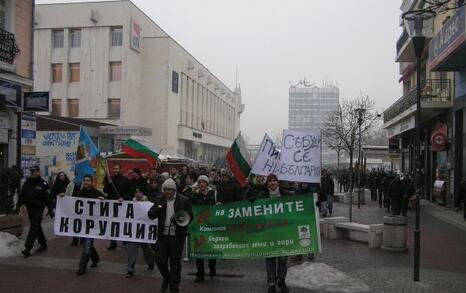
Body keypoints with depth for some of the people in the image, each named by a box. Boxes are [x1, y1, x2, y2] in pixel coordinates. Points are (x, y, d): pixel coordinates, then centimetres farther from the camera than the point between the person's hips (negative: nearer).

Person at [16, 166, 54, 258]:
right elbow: (22, 195, 18)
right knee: (37, 226, 14)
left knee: (34, 227, -10)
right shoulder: (27, 182, 9)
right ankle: (43, 244, 27)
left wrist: (50, 210, -9)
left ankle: (28, 248, -13)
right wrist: (18, 205, 13)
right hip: (29, 208, 6)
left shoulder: (43, 184, -8)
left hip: (38, 209, -6)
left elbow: (48, 198, -8)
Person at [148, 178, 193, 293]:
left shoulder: (184, 200, -4)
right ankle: (166, 278, 32)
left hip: (177, 237, -3)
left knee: (175, 263, 5)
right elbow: (150, 215, 3)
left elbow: (189, 217, -3)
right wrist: (156, 209, -19)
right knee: (159, 260, 3)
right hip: (163, 236, 3)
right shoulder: (159, 200, 5)